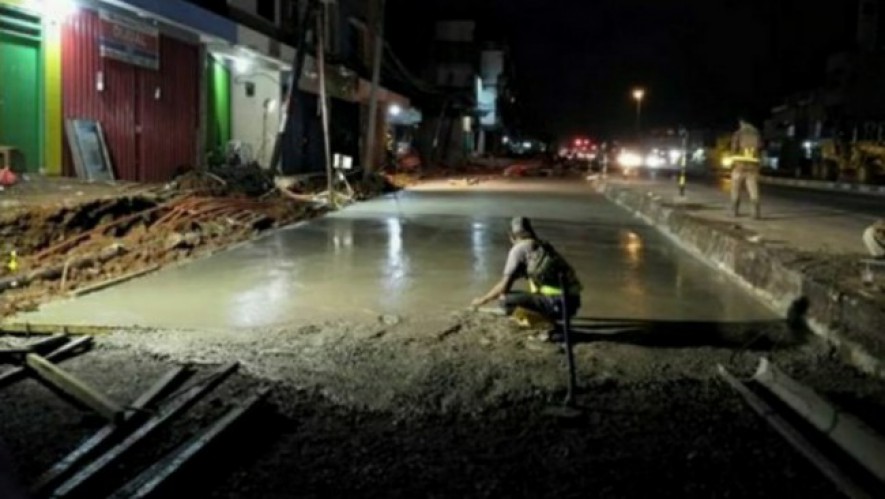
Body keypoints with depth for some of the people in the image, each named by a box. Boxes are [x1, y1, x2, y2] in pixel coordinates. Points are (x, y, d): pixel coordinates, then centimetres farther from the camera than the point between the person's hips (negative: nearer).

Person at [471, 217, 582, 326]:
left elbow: (504, 286, -6)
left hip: (557, 303, -8)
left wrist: (483, 299, 11)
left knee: (505, 299, -11)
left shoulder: (519, 248, -2)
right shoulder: (544, 247, 21)